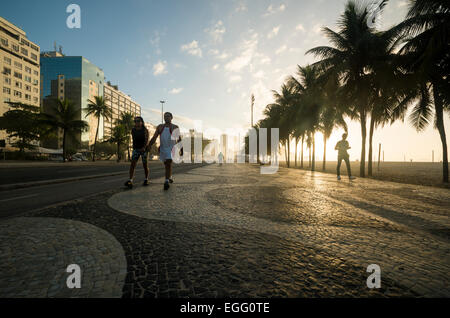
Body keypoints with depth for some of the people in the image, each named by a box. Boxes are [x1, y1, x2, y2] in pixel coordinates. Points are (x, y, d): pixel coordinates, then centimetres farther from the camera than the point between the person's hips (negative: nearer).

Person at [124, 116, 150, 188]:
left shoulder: (145, 130, -8)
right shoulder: (133, 130, 2)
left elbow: (147, 140, -16)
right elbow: (133, 139, 13)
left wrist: (144, 147, -30)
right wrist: (133, 147, 15)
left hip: (144, 149, -3)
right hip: (136, 149, 3)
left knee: (145, 165, 3)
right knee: (133, 163, -14)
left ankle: (146, 179, 22)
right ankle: (130, 181, -21)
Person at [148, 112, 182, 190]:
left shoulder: (175, 127, 0)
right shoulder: (160, 127, 7)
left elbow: (179, 139, 4)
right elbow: (154, 138, 2)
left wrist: (181, 150, 3)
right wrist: (149, 146, -10)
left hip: (172, 148, -4)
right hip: (162, 148, 4)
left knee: (169, 163, -19)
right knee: (166, 164, 16)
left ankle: (166, 181, -19)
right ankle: (170, 177, 38)